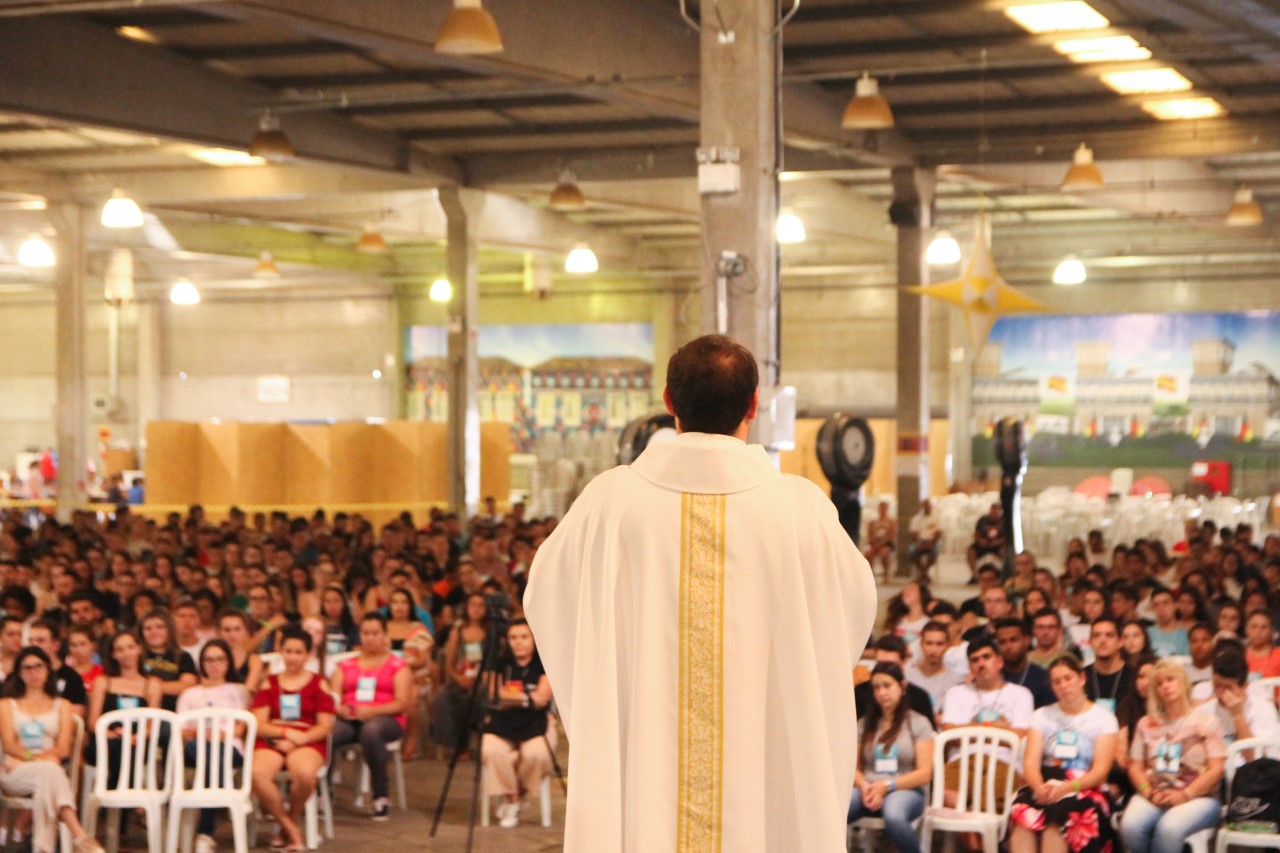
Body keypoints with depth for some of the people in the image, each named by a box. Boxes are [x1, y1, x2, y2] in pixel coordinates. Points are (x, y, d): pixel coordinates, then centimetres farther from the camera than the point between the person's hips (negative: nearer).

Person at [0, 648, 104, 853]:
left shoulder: (62, 705, 22)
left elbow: (64, 748, 5)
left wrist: (28, 758, -12)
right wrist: (32, 758, -18)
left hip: (49, 771, 1)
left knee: (45, 787, -40)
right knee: (49, 771, -39)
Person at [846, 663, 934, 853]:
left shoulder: (918, 723, 8)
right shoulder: (864, 724, 20)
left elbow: (924, 773, 0)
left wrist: (886, 785, -12)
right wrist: (864, 786, -11)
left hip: (906, 790, -3)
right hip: (868, 789, 3)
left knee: (894, 817, -41)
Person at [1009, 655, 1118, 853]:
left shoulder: (1103, 718, 9)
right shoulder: (1042, 716, 17)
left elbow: (1100, 771, -2)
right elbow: (1030, 762, 4)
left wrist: (1066, 788, -21)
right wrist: (1040, 787, -20)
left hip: (1085, 790, -2)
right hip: (1045, 786, 2)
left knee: (1057, 814, -37)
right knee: (1022, 811, -34)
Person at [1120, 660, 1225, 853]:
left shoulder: (1205, 719, 8)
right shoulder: (1146, 724, 18)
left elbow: (1216, 769, 0)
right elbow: (1135, 766, 13)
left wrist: (1185, 795, -13)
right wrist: (1149, 792, -8)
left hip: (1197, 796, -3)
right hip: (1154, 796, 3)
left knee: (1169, 828, -36)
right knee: (1130, 826, -32)